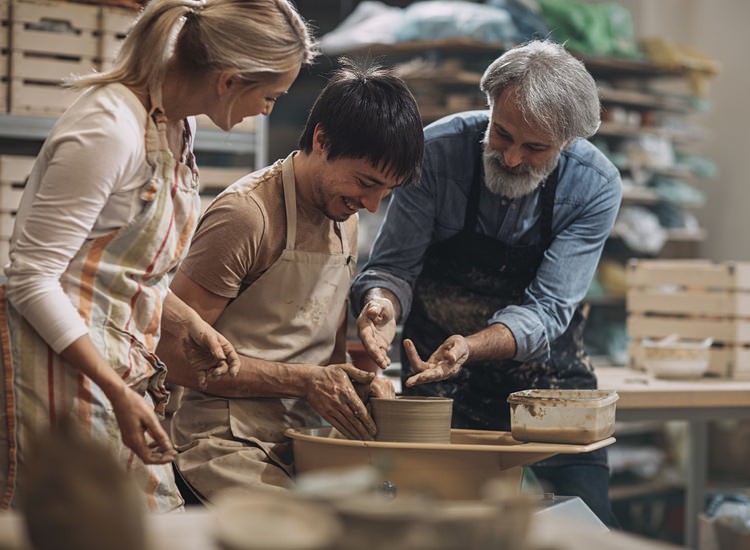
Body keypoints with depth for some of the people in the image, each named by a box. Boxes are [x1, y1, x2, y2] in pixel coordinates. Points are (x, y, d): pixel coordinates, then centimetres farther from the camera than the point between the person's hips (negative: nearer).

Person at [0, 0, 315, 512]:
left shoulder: (175, 124, 10)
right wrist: (119, 392, -22)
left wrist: (186, 322, 6)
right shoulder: (110, 128, -19)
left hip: (120, 365, 9)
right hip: (62, 367, -9)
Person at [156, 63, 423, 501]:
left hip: (305, 443, 8)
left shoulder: (345, 218, 15)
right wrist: (306, 382, -16)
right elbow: (174, 353, -14)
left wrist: (361, 379, 0)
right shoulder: (247, 215, -13)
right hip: (230, 443, -8)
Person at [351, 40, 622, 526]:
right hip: (439, 380, 0)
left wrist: (470, 347, -39)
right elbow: (394, 266, -14)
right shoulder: (439, 149, -19)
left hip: (547, 373, 1)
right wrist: (382, 304, -38)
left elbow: (546, 309, -21)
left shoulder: (595, 187, -18)